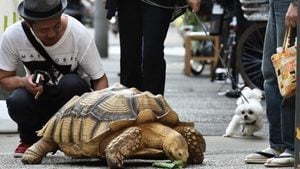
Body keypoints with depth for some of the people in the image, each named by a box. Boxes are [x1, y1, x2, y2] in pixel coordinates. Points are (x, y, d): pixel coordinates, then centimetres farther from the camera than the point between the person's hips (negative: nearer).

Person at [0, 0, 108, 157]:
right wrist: (24, 81, -29)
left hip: (71, 93, -1)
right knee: (16, 102, -33)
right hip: (37, 95, 1)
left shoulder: (79, 34, -24)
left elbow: (100, 80, -18)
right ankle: (30, 139, 1)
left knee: (71, 83, -36)